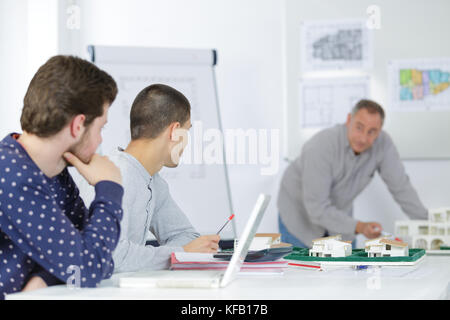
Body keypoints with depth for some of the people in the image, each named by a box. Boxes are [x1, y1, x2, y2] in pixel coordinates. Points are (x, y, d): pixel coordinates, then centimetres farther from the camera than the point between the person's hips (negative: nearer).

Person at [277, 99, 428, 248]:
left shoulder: (383, 143, -20)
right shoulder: (320, 147, -34)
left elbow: (400, 186, -9)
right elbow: (317, 208, -35)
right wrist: (359, 227, -43)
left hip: (338, 212, 4)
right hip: (300, 213, -4)